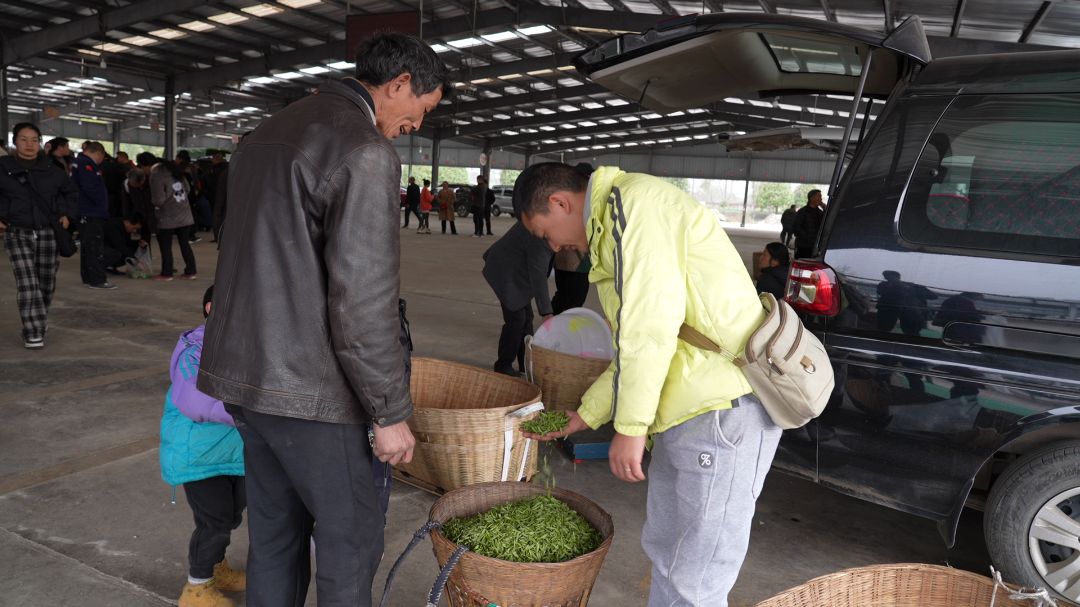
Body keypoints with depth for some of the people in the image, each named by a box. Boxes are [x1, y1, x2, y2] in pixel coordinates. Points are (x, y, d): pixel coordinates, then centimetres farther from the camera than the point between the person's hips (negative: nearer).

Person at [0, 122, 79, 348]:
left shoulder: (52, 169, 5)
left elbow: (71, 192, 19)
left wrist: (67, 215, 7)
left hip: (49, 234, 2)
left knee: (46, 284, 10)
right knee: (27, 284, -13)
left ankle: (40, 321, 33)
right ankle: (33, 333, -10)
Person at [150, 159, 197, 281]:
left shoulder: (156, 177, -16)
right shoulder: (174, 170, 6)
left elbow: (159, 200, -19)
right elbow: (188, 189, 11)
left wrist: (155, 203, 2)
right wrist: (179, 197, 12)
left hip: (168, 217, -6)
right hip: (185, 214, 6)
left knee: (165, 246, 6)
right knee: (185, 243, 12)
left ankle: (166, 273, 10)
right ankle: (191, 271, 13)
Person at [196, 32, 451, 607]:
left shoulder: (267, 133, 13)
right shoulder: (366, 154, -18)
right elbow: (363, 300, -22)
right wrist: (391, 413, -13)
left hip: (243, 371, 9)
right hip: (308, 388, -9)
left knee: (275, 528, 20)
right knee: (351, 535, 7)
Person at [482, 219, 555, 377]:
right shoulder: (539, 233, -31)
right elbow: (538, 273, -35)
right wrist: (546, 312, -37)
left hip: (518, 271, 10)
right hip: (506, 272, -10)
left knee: (526, 318, 10)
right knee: (516, 319, -10)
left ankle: (526, 364, 17)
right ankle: (503, 366, 3)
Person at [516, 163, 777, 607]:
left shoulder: (632, 200, -10)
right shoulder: (610, 229, 21)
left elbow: (653, 318, -21)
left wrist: (629, 425, -16)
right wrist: (583, 416, 23)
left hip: (725, 408, -11)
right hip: (689, 410, 11)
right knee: (665, 551, 22)